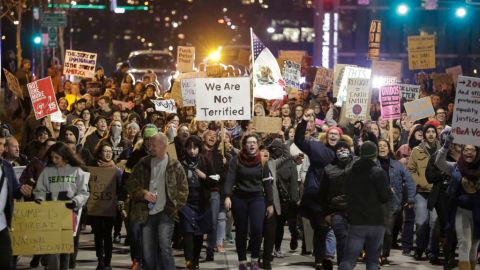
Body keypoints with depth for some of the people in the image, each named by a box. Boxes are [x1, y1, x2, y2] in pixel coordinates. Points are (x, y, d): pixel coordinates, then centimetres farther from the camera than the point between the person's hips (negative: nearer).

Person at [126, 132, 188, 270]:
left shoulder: (175, 166, 2)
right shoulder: (142, 164, 7)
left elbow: (183, 189, 5)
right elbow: (131, 184, 7)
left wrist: (175, 206, -5)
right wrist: (143, 194, -10)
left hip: (165, 213, -3)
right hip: (146, 213, 3)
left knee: (165, 248, -15)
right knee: (148, 252, 6)